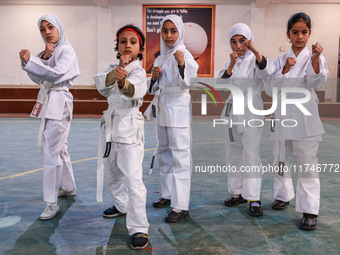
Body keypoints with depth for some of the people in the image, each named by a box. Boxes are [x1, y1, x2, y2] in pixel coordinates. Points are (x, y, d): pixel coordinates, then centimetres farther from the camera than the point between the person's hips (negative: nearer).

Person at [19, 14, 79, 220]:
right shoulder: (47, 52, 17)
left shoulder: (66, 50, -8)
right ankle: (69, 187, 34)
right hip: (48, 101, 9)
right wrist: (44, 57, -9)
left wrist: (30, 61, -27)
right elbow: (38, 78, 5)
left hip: (59, 102, -9)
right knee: (59, 148, 18)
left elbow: (56, 75, -24)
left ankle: (52, 204, -5)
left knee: (51, 152, -11)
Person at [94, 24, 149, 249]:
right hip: (112, 125, 8)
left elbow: (135, 90, -35)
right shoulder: (113, 68, 10)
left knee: (133, 179, -14)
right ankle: (122, 205, 45)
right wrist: (117, 70, -31)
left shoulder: (138, 71, -11)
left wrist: (123, 82, -57)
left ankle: (139, 228, -5)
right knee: (112, 172, 22)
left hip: (129, 127, -7)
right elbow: (101, 84, -12)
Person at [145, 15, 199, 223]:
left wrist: (182, 64, -40)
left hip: (178, 110, -8)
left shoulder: (184, 54, -7)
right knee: (164, 153, 15)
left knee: (180, 155, -8)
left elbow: (190, 82, -23)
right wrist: (155, 76, -3)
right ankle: (168, 194, 30)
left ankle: (181, 205, -5)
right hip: (162, 109, 8)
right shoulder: (161, 58, 15)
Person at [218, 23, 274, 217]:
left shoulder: (254, 61, -2)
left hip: (251, 110, -5)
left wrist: (255, 51, -36)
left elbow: (267, 72, -24)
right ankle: (238, 193, 24)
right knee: (233, 154, 10)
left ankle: (254, 199, -2)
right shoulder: (229, 63, 12)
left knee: (252, 155, -8)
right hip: (232, 110, 6)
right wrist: (232, 64, -18)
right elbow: (223, 84, -4)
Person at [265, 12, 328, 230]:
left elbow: (316, 83, -18)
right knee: (281, 161, 16)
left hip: (305, 118, -3)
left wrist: (315, 60, -33)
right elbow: (270, 89, -1)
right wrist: (285, 70, -13)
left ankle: (310, 211, 5)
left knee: (308, 165, -3)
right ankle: (283, 196, 36)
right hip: (282, 117, 4)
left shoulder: (315, 57, -1)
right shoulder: (281, 60, 7)